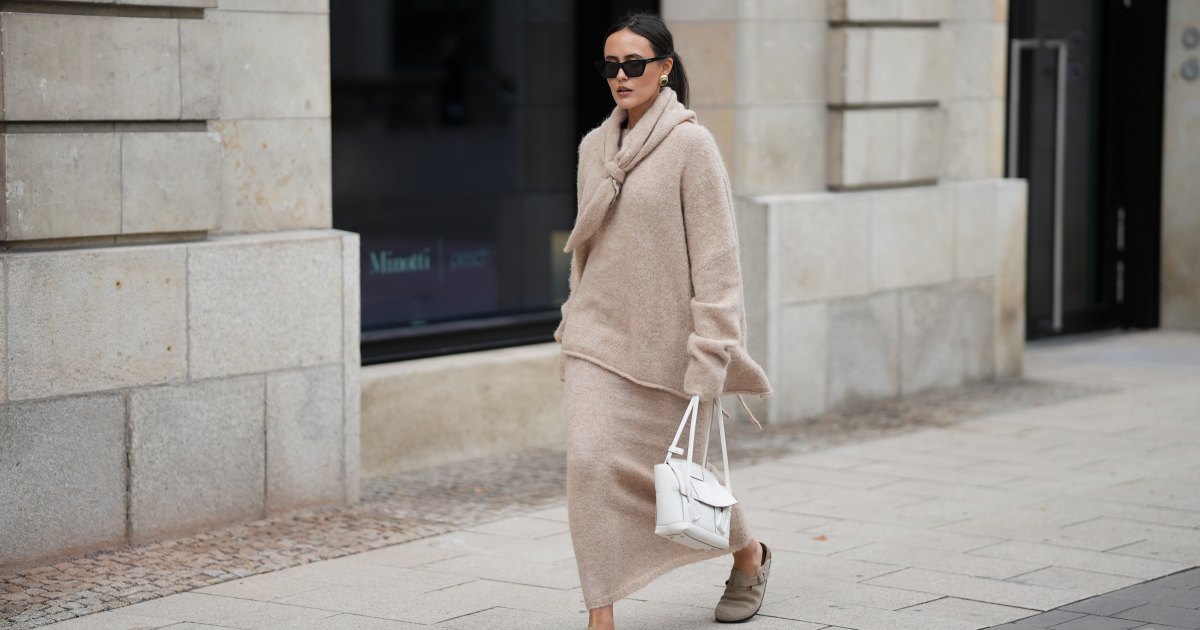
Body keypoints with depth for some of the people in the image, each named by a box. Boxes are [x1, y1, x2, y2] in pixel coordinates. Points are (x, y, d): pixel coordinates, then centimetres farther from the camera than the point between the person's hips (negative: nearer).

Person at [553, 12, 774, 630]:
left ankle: (750, 555, 42)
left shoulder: (690, 144, -9)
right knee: (589, 461, -13)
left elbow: (715, 255, -12)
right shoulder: (594, 146, 9)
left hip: (665, 341, -4)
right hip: (599, 334, 4)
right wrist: (574, 328, 15)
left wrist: (709, 352, -17)